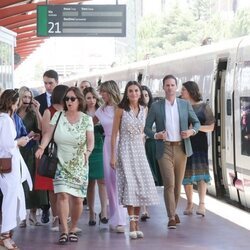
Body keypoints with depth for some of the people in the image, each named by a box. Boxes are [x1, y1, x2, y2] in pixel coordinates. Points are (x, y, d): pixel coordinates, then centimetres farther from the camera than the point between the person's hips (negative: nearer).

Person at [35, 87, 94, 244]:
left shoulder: (86, 119, -1)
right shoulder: (58, 116, 1)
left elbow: (91, 141, -7)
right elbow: (49, 134, -7)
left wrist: (88, 151, -29)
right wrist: (42, 147, -25)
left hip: (79, 165, 0)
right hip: (61, 163, 0)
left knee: (77, 199, 0)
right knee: (63, 195, -14)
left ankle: (73, 229, 18)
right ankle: (64, 231, -10)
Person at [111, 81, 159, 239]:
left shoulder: (144, 109, 7)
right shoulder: (121, 110, -5)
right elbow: (114, 134, -3)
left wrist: (142, 148, 15)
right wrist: (113, 155, -6)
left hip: (140, 150, 4)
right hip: (125, 149, -4)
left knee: (141, 184, 0)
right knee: (129, 184, -9)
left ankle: (136, 222, 8)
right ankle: (132, 223, -9)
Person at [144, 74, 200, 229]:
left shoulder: (185, 104, 6)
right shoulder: (156, 106, 2)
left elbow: (196, 122, 13)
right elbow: (147, 128, 5)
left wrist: (192, 131, -9)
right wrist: (156, 135, -14)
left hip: (181, 148, 2)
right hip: (164, 149, -2)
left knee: (178, 183, 10)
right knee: (169, 183, -12)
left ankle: (174, 211, 29)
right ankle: (171, 217, -11)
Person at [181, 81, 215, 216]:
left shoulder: (203, 107, 2)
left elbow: (211, 127, -1)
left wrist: (196, 127, -16)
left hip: (199, 144, -3)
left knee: (200, 171, -13)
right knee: (186, 174, 3)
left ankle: (202, 204, -19)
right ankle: (189, 203, 12)